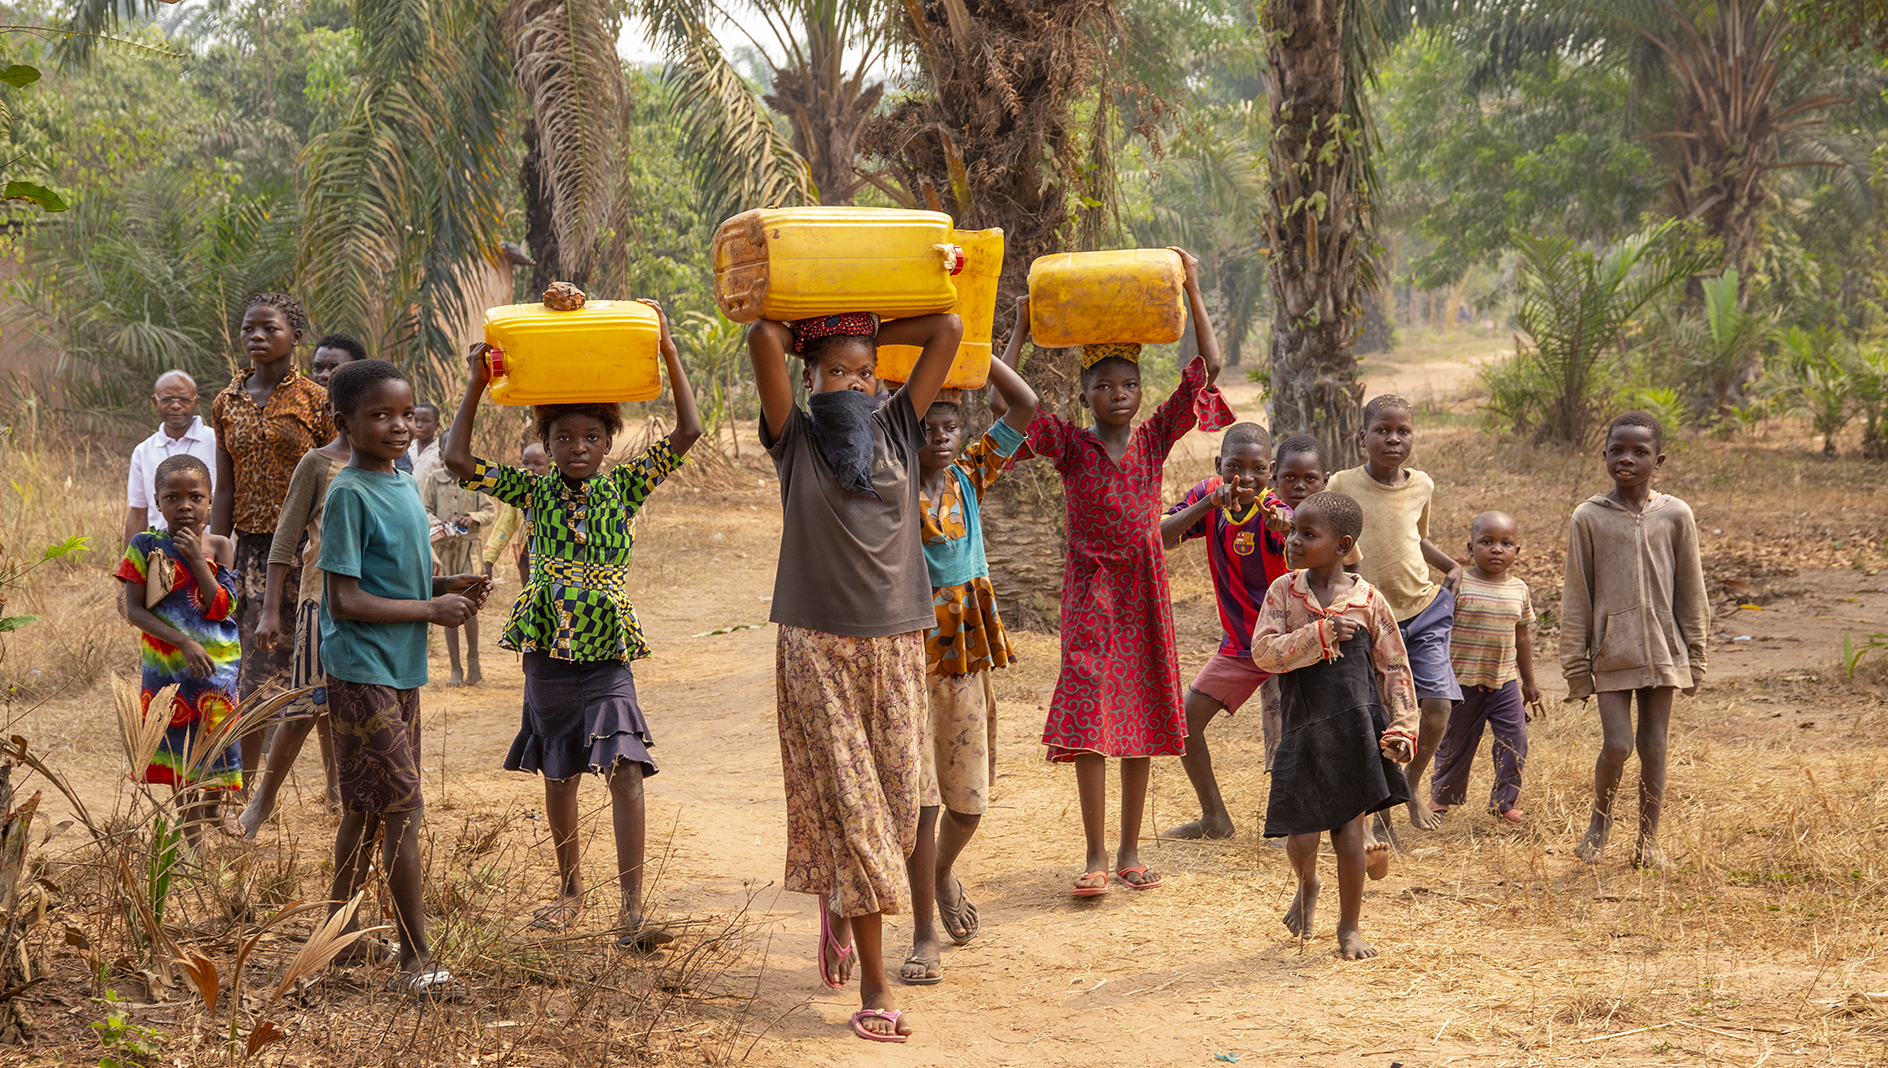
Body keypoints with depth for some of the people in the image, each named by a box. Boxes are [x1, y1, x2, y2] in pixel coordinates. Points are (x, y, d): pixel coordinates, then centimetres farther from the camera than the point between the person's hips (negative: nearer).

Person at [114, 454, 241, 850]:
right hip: (164, 665, 0)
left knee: (213, 756, 3)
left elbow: (221, 608, -11)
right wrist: (183, 642, -19)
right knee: (176, 756, 5)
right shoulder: (146, 546, -4)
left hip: (214, 666, 0)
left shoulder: (217, 547, -2)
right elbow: (134, 609, -10)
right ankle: (190, 843, 15)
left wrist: (197, 559, -17)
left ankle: (207, 827, 22)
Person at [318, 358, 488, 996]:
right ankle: (416, 960, -7)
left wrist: (447, 586, 3)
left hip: (401, 670, 9)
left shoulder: (404, 487, 11)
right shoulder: (349, 495, -15)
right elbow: (345, 600, -19)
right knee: (402, 809, -9)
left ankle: (339, 925, 30)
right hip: (362, 672, -9)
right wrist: (431, 610, -16)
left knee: (370, 809, 17)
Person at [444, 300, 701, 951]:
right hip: (547, 647, 2)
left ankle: (632, 908, -16)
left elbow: (687, 433, -3)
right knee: (558, 773, 11)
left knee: (625, 767, -15)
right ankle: (570, 890, 28)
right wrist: (476, 387, -6)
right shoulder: (534, 491, 6)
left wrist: (667, 349, -7)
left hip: (608, 650, -2)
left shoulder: (625, 487, 4)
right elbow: (458, 461, 0)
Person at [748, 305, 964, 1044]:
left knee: (895, 802, 5)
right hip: (818, 648, -3)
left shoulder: (896, 431, 9)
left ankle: (839, 901, 36)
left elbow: (949, 329, 4)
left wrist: (873, 336, 11)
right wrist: (808, 338, 7)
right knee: (850, 804, -5)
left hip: (896, 645, 3)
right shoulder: (795, 441, 0)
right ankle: (874, 984, -2)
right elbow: (763, 340, -12)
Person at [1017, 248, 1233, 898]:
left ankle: (1130, 853, 16)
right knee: (1088, 720, -8)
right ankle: (1096, 856, -1)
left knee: (1141, 719, 7)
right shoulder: (1070, 443, -1)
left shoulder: (1155, 438, 4)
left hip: (1144, 588, 3)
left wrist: (1192, 290, -4)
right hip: (1090, 588, -3)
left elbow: (1209, 368, 0)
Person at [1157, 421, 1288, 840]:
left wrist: (1286, 527, -68)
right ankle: (1214, 818, 22)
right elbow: (1159, 539, -20)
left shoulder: (1273, 512, -23)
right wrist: (1208, 503, -33)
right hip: (1239, 644, 6)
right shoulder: (1208, 495, -8)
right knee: (1185, 719, 5)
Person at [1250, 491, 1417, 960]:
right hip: (1301, 729, 1)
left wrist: (1402, 727, -4)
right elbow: (1264, 651, -10)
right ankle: (1307, 887, 36)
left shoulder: (1368, 600, -1)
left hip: (1355, 726, -1)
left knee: (1350, 829, 0)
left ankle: (1350, 925, 18)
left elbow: (1395, 669, 4)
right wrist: (1322, 634, -19)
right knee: (1301, 835, 0)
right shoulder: (1283, 592, 1)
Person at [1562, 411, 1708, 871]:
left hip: (1662, 650, 1)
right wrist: (1575, 662, 1)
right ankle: (1599, 820, 18)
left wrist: (1695, 655, 8)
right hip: (1611, 650, -1)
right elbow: (1576, 596, 2)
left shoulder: (1675, 515, 2)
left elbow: (1691, 591, 8)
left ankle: (1648, 838, 18)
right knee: (1618, 744, -8)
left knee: (1653, 744, 5)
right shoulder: (1588, 518, -2)